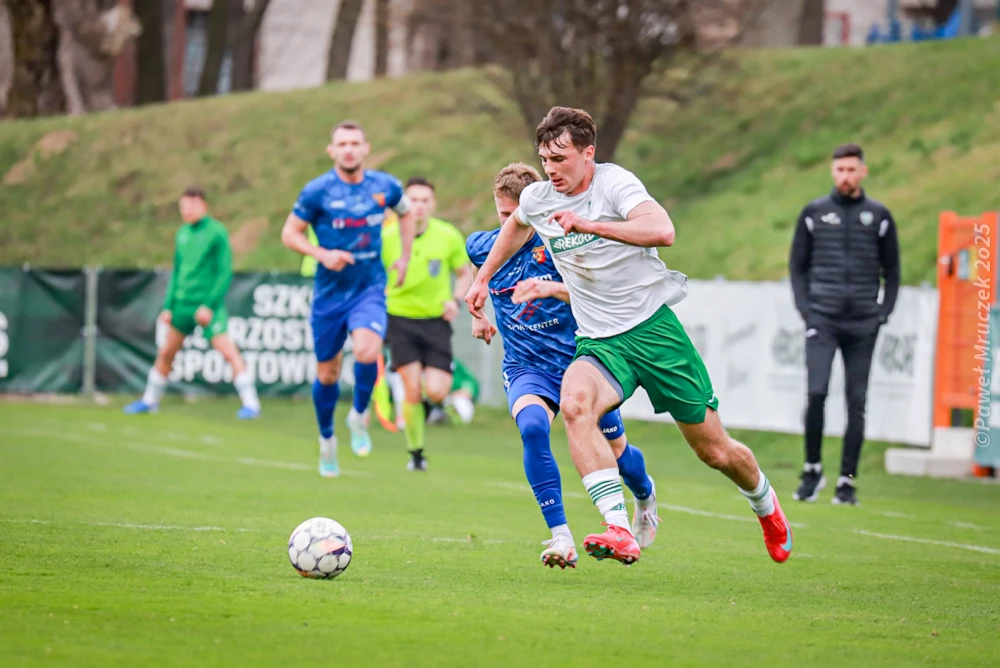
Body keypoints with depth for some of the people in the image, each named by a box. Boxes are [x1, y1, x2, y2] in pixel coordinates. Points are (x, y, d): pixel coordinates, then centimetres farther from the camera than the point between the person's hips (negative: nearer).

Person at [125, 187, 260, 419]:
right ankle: (150, 400, 28)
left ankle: (250, 403, -12)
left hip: (208, 304, -7)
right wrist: (168, 306, 15)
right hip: (183, 302, 7)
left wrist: (210, 305, -17)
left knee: (227, 351, -15)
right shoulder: (182, 234, 12)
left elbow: (224, 273, -11)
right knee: (166, 353, 13)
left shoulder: (216, 232, -8)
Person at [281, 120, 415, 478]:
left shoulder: (385, 186, -1)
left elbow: (406, 213, 20)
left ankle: (359, 415, 1)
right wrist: (322, 254, -18)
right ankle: (327, 440, 34)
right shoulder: (317, 191, -10)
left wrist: (404, 257, 12)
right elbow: (289, 232, -3)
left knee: (366, 352, -27)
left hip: (370, 290, 0)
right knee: (327, 374, 9)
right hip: (330, 291, 0)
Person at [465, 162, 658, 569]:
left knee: (616, 452, 11)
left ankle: (645, 498, 50)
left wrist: (550, 288, -42)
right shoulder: (483, 246, -3)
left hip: (578, 360, -1)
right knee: (532, 426, -32)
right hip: (526, 366, 1)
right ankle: (560, 537, -31)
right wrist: (476, 313, 19)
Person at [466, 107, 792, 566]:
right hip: (598, 344, 4)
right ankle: (619, 532, -39)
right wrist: (483, 278, 33)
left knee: (715, 451, 5)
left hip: (653, 327, -4)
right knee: (574, 403, -33)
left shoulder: (614, 183, -14)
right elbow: (516, 225, 30)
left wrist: (587, 224, -36)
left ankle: (765, 504, 41)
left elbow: (662, 231, -33)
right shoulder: (536, 198, 4)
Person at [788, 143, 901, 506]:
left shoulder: (879, 216, 7)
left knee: (857, 402, 1)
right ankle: (812, 470, 2)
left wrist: (883, 313, 1)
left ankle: (847, 481, 7)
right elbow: (797, 264, 10)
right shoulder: (814, 212, 7)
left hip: (863, 324, 1)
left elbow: (891, 270, 13)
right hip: (823, 319, -1)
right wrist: (805, 309, -2)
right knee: (816, 393, -14)